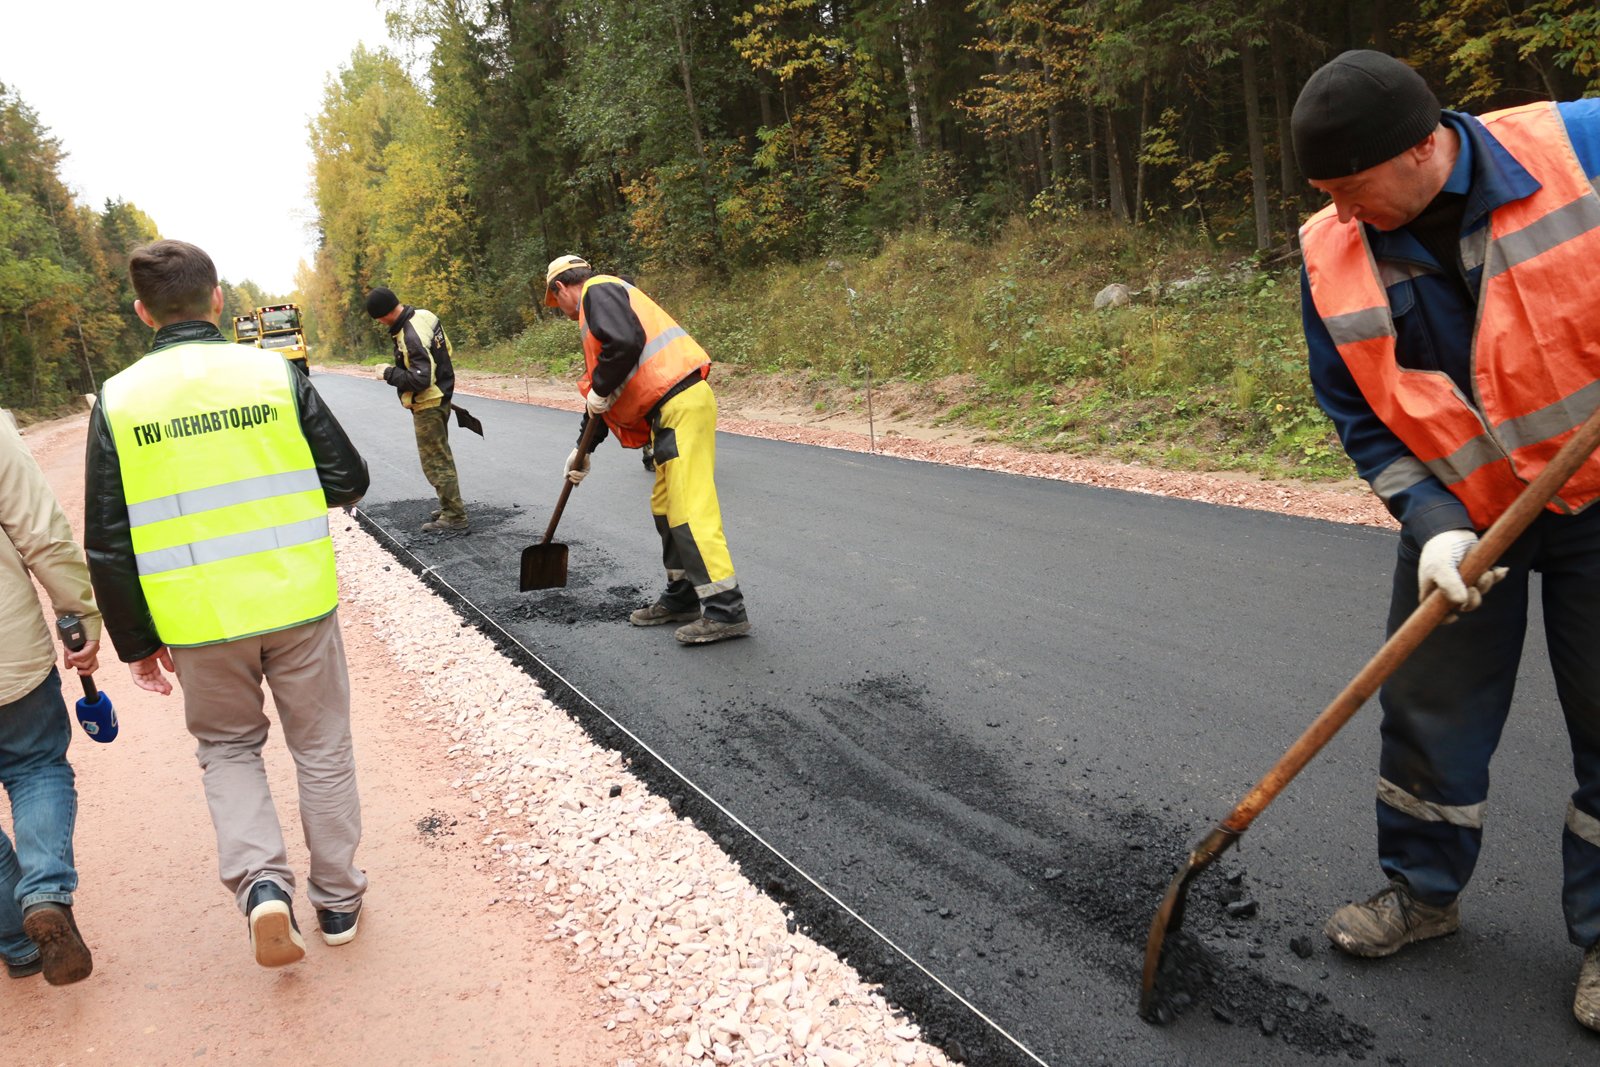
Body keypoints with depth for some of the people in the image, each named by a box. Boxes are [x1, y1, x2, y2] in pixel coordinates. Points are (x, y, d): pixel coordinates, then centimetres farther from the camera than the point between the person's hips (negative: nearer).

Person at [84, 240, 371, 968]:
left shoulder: (118, 399, -3)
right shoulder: (275, 374, -6)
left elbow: (108, 544, -1)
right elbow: (348, 481, -1)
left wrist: (136, 642, 9)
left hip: (199, 620, 1)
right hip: (298, 603, 0)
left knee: (228, 746, 22)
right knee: (321, 747, 16)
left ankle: (261, 884, 3)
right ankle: (337, 898, 27)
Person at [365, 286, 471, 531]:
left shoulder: (411, 336, -27)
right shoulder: (424, 315, 1)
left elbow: (420, 379, -28)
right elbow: (446, 348, 12)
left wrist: (389, 373, -15)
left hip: (428, 405, -10)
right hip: (441, 396, 10)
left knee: (435, 461, -2)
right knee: (441, 454, 20)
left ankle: (454, 515, 2)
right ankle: (450, 505, 31)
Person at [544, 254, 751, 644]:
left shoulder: (597, 290, -3)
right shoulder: (598, 307, 28)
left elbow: (626, 342, -24)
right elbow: (604, 394, 32)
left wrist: (599, 390, -9)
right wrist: (584, 448, 34)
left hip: (681, 404, -11)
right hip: (671, 409, 11)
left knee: (689, 508, -12)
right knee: (665, 507, 16)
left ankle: (725, 609, -11)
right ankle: (682, 598, 25)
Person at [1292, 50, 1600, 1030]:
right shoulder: (1334, 261, -11)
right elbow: (1361, 417, -3)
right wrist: (1433, 527, -16)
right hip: (1462, 516, 2)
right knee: (1430, 711, 9)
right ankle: (1423, 891, 30)